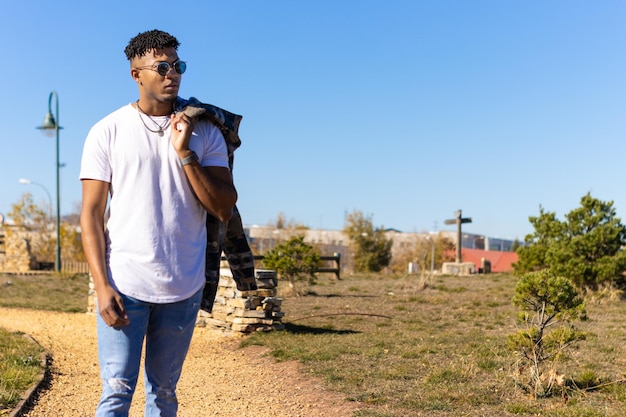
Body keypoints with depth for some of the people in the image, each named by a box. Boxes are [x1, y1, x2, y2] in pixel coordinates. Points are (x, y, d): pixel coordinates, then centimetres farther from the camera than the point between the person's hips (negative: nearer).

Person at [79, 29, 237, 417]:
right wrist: (102, 285, -9)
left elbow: (224, 209, -3)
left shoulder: (205, 133, 4)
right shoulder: (107, 132, 0)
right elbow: (91, 214, -1)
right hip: (125, 285, -2)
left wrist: (184, 152, -12)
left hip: (183, 288, 2)